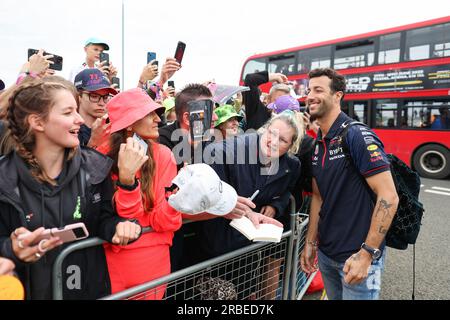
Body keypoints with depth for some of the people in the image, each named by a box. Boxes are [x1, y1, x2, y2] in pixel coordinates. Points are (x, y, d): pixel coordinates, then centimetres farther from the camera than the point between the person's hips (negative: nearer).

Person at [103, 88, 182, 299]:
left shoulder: (161, 154, -9)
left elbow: (162, 220, -11)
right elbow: (127, 220, -17)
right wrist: (126, 177, -31)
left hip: (152, 263, 1)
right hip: (112, 264, 0)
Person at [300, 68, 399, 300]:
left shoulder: (357, 136, -17)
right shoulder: (317, 145, 6)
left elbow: (389, 197, -20)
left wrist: (367, 254, -21)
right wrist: (310, 243, 9)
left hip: (356, 256, -7)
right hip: (326, 253, 7)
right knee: (334, 297, 24)